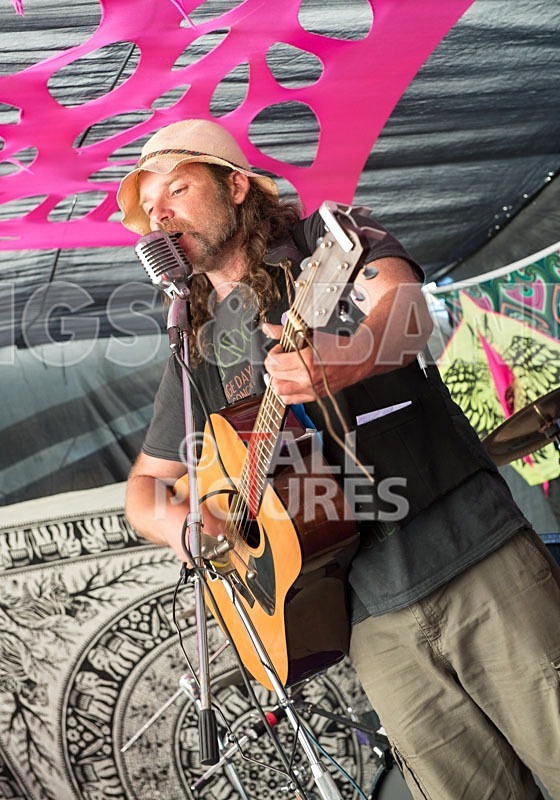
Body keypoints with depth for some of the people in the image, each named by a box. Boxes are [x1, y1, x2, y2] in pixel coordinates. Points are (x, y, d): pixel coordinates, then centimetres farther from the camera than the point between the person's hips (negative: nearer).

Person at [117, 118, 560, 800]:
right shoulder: (196, 351, 15)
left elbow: (408, 312, -17)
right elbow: (145, 483, 20)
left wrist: (346, 361, -39)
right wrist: (175, 523, -3)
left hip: (474, 549, -2)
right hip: (372, 612, 3)